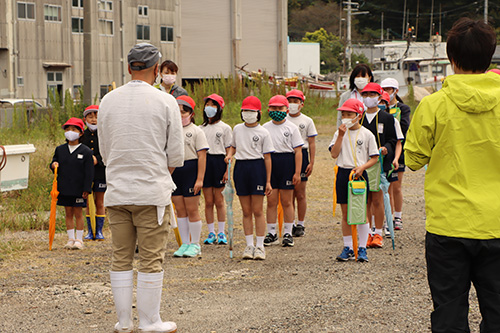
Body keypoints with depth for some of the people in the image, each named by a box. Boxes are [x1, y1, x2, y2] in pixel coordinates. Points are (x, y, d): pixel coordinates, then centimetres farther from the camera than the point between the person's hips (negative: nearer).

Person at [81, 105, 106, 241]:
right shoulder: (83, 135, 7)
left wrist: (97, 159, -17)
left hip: (100, 172, -2)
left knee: (99, 203, 3)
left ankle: (99, 231, 11)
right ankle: (90, 231, 12)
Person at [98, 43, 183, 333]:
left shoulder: (108, 101, 5)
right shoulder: (165, 102, -6)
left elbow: (104, 151, 12)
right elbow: (176, 155, -2)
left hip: (117, 192, 4)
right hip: (152, 192, -4)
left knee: (121, 259, 10)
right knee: (151, 260, 3)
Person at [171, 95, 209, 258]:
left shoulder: (196, 131, -3)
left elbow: (202, 156, -8)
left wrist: (200, 179, -15)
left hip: (190, 170, -5)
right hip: (174, 171, 5)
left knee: (192, 209, -2)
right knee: (180, 210, 8)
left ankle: (195, 244, 9)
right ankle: (185, 243, 16)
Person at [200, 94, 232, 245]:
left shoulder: (225, 128, 2)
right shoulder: (201, 128, 12)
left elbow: (228, 151, -1)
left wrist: (227, 170, -9)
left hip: (219, 162, -3)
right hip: (204, 162, 3)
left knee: (219, 200, 0)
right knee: (208, 201, 3)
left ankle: (221, 233, 8)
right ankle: (211, 233, 10)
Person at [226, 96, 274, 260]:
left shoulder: (263, 132, -1)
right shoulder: (237, 129, 9)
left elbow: (267, 157, -1)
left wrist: (268, 181, -4)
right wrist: (229, 155, 1)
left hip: (257, 168, -3)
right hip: (240, 167, 3)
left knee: (257, 211, -2)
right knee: (246, 212, 6)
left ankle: (260, 246, 5)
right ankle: (249, 245, 13)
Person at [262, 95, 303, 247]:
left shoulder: (292, 127, 1)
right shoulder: (265, 127, 8)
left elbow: (298, 151, -1)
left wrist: (297, 172, -7)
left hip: (287, 162, -2)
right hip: (269, 163, 2)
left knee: (286, 201, 2)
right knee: (271, 201, 3)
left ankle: (288, 233, 11)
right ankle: (271, 233, 11)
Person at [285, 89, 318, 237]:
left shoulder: (307, 121, 4)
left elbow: (312, 143, 3)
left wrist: (311, 163, -5)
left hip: (301, 155, -2)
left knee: (300, 194, 0)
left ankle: (300, 225, 8)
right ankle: (290, 224, 12)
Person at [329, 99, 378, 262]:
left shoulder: (367, 134, -1)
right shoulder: (339, 133, 6)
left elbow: (374, 158, 0)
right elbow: (334, 154, -4)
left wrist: (362, 167, -16)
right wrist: (341, 135, -10)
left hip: (359, 174, -2)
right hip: (343, 173, 3)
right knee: (345, 213, 6)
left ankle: (362, 248, 8)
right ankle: (348, 248, 13)